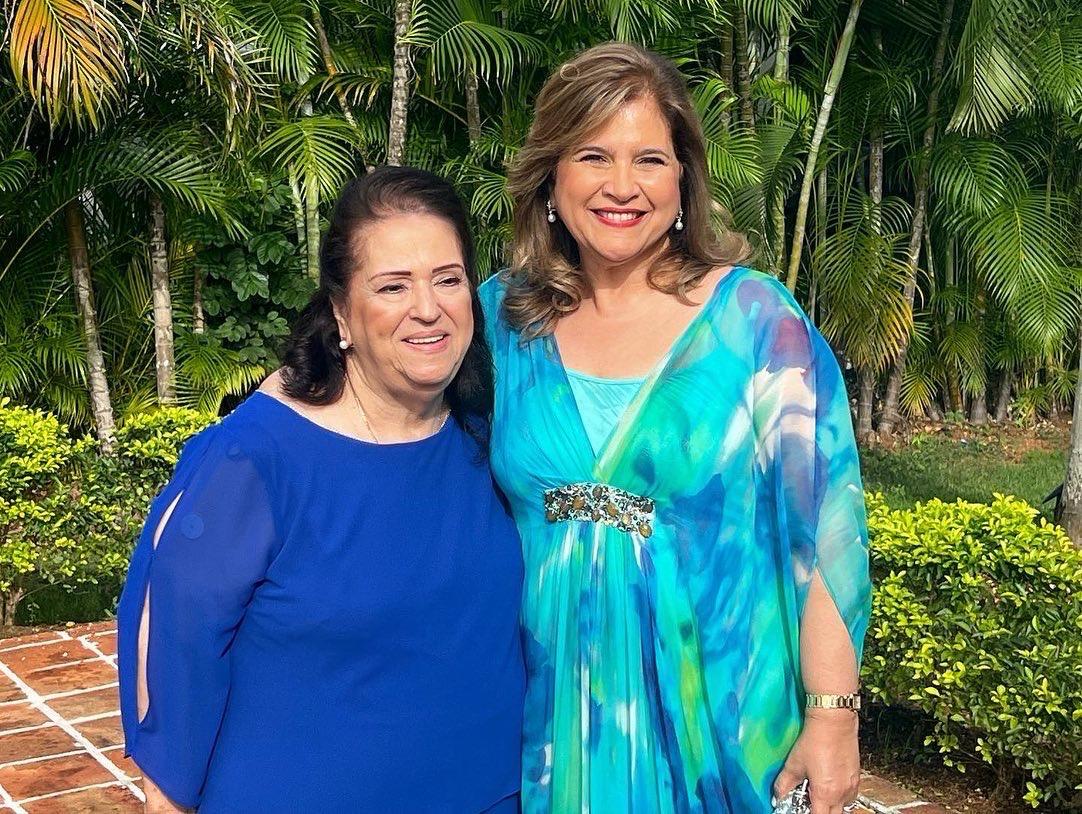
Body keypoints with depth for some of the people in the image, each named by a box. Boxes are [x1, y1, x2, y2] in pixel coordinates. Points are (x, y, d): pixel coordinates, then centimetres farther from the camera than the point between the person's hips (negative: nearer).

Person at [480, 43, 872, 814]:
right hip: (553, 718, 3)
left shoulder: (755, 318, -10)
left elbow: (824, 534, -10)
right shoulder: (501, 318, -1)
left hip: (716, 717, -2)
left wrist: (833, 717, -12)